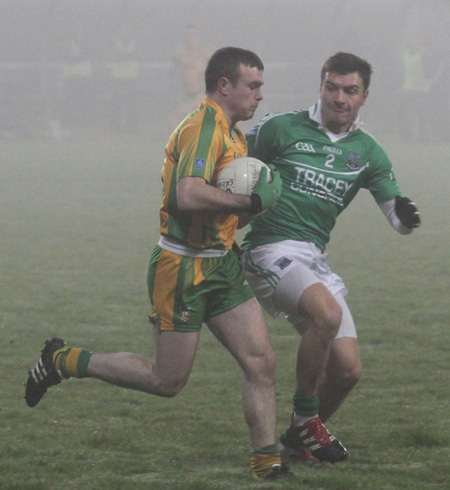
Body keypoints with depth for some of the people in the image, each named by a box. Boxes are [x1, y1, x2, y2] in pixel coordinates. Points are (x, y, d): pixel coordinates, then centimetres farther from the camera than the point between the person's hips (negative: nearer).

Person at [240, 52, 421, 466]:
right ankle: (306, 417, -15)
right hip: (270, 249, -6)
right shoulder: (282, 129, -2)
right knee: (328, 313, -32)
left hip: (314, 261, 6)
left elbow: (398, 219, 5)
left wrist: (405, 216, -18)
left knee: (348, 370, -1)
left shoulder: (368, 153, 10)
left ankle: (297, 440, 24)